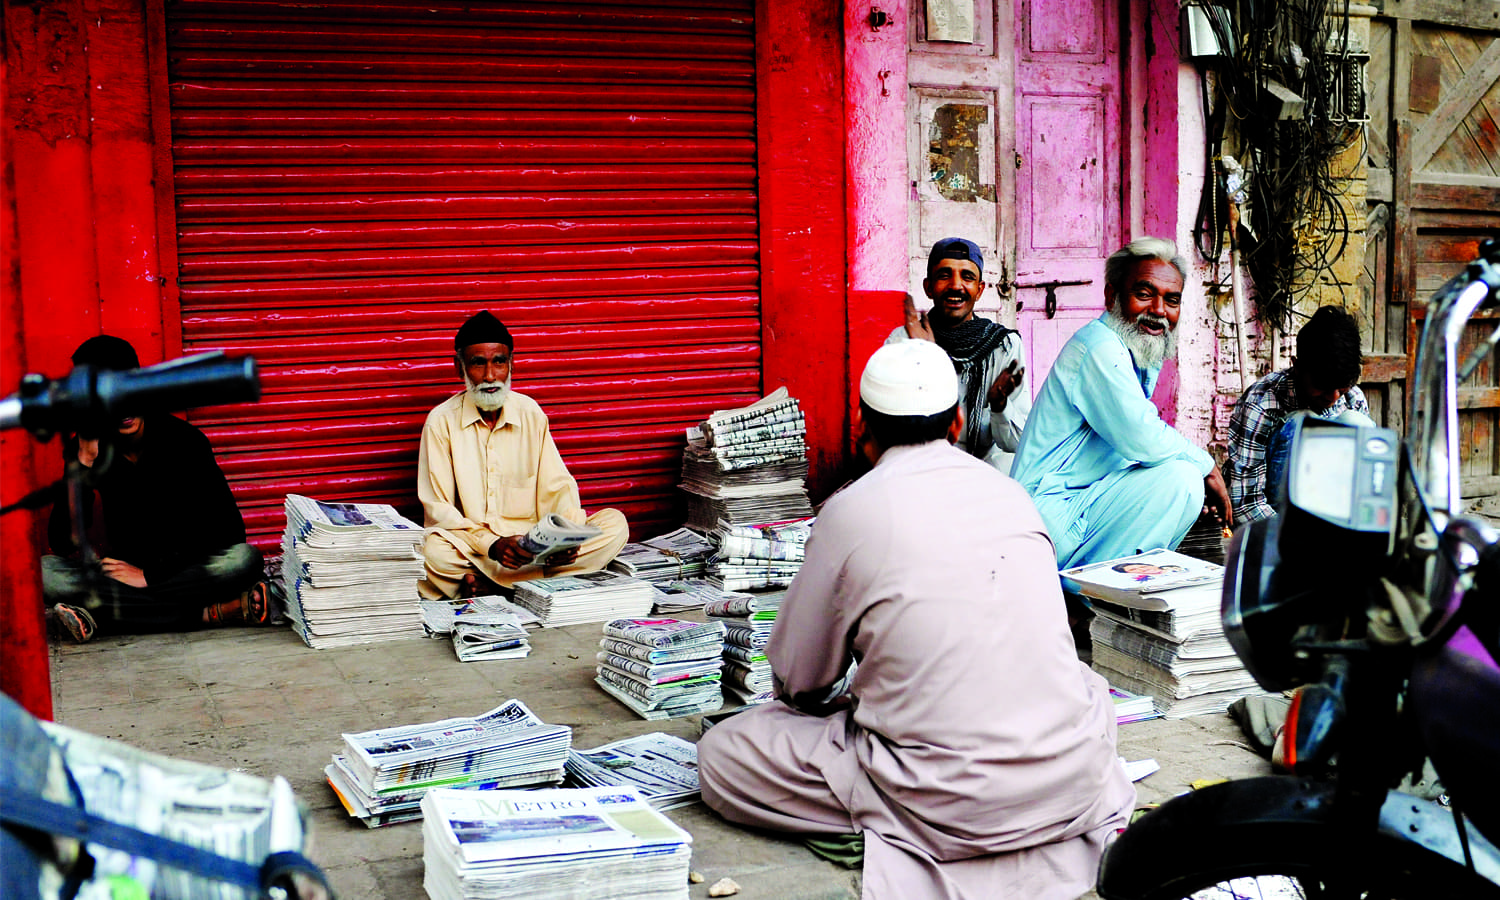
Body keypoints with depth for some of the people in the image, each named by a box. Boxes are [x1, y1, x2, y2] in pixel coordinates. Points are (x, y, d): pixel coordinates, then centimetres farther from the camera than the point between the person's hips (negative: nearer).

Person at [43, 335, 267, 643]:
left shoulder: (184, 439, -11)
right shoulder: (84, 449, -4)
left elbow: (230, 530, -15)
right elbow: (62, 544, -8)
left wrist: (150, 574, -19)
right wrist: (84, 465, -20)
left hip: (186, 566, -3)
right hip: (126, 571, 3)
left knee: (245, 559, -32)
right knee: (43, 573, -26)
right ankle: (212, 612, -33)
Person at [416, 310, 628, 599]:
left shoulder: (530, 413, 7)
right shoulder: (441, 422, -3)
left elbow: (557, 487, 6)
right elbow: (437, 510, -8)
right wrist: (491, 545, -25)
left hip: (533, 543, 5)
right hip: (469, 546, -4)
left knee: (615, 524, -19)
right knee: (433, 550, -37)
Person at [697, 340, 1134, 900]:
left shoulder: (851, 511, -6)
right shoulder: (1011, 494, 9)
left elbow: (799, 680, 5)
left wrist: (843, 694, 30)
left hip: (956, 800, -5)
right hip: (1077, 781, 6)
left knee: (719, 755, 7)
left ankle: (894, 842, -4)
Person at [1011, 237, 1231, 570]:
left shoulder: (1146, 359, 18)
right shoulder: (1099, 346, -15)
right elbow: (1144, 439, -24)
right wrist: (1207, 467, -8)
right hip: (1052, 514, -10)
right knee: (1180, 476, -20)